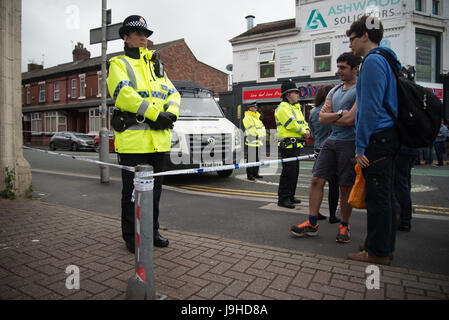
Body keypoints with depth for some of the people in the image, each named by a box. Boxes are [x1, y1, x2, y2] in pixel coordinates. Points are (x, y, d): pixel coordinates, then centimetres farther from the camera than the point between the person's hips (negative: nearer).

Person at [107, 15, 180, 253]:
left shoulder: (156, 65, 24)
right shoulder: (118, 64, 4)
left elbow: (173, 93, 15)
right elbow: (124, 94, -14)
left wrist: (170, 113, -6)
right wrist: (155, 114, -19)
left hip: (158, 139, 6)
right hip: (133, 138, -6)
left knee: (154, 188, 13)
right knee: (133, 191, 1)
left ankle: (152, 231, 27)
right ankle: (131, 237, 15)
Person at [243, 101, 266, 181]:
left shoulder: (257, 117, 21)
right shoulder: (247, 117, -7)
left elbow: (262, 127, 18)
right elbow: (252, 129, -16)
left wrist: (263, 134, 1)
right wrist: (259, 135, -13)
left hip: (258, 142, 9)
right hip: (251, 141, -9)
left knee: (257, 159, 12)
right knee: (250, 159, -6)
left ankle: (255, 174, 20)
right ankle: (249, 175, 0)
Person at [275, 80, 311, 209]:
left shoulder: (296, 107, 21)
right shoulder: (283, 108, -10)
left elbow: (303, 122, 19)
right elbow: (291, 124, -19)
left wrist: (307, 130, -3)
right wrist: (303, 132, -7)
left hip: (296, 145, 10)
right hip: (287, 145, -10)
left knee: (295, 172, 14)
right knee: (288, 172, -10)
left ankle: (290, 196, 24)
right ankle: (283, 199, -4)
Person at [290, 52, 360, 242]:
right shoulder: (334, 91, 17)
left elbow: (350, 120, -17)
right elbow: (322, 118, 9)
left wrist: (330, 118, 0)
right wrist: (339, 114, -8)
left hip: (350, 143, -6)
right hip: (331, 141, 7)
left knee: (346, 187, 2)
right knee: (317, 180, 0)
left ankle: (344, 226, 19)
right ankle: (312, 223, 7)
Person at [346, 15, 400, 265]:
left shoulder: (373, 61, -10)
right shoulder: (386, 60, 22)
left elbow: (370, 107, -18)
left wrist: (361, 145, -16)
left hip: (378, 138, -10)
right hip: (390, 136, 10)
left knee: (377, 196, -3)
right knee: (385, 194, 15)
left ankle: (378, 251, 7)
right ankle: (385, 246, 26)